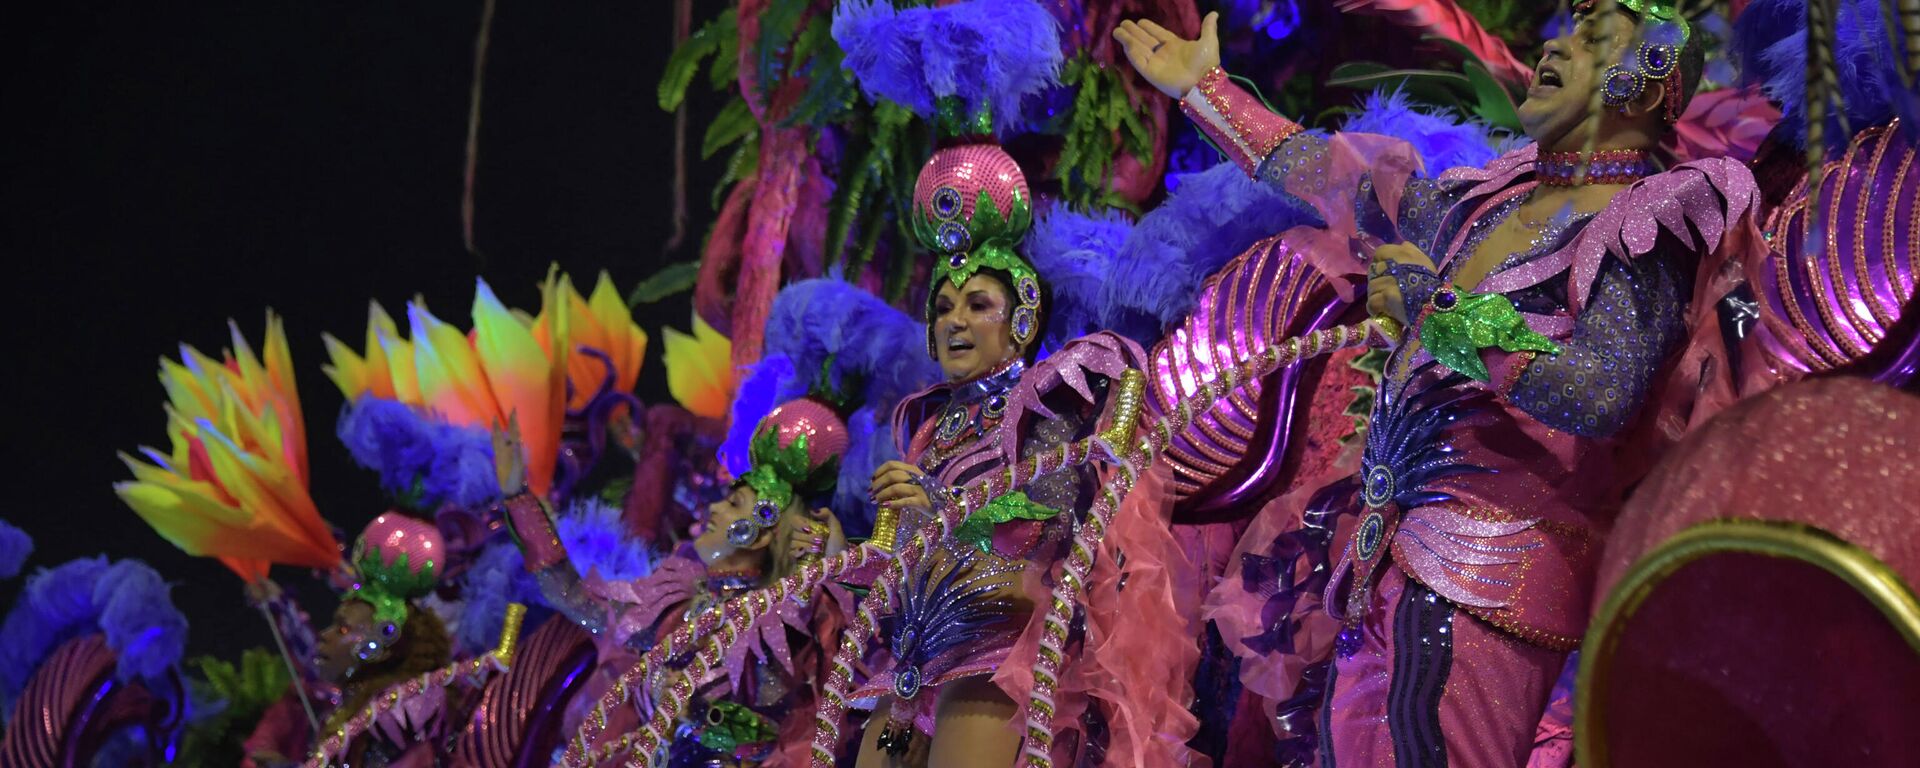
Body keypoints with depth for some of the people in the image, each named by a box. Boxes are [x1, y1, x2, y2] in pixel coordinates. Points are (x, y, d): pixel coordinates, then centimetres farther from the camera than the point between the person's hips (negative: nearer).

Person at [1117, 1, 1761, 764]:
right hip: (1387, 556, 8)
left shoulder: (1641, 229, -6)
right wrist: (1206, 90, 38)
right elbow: (1345, 185, 31)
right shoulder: (1490, 200, 17)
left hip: (1488, 577, -8)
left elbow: (1603, 397, -22)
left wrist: (1436, 308, -15)